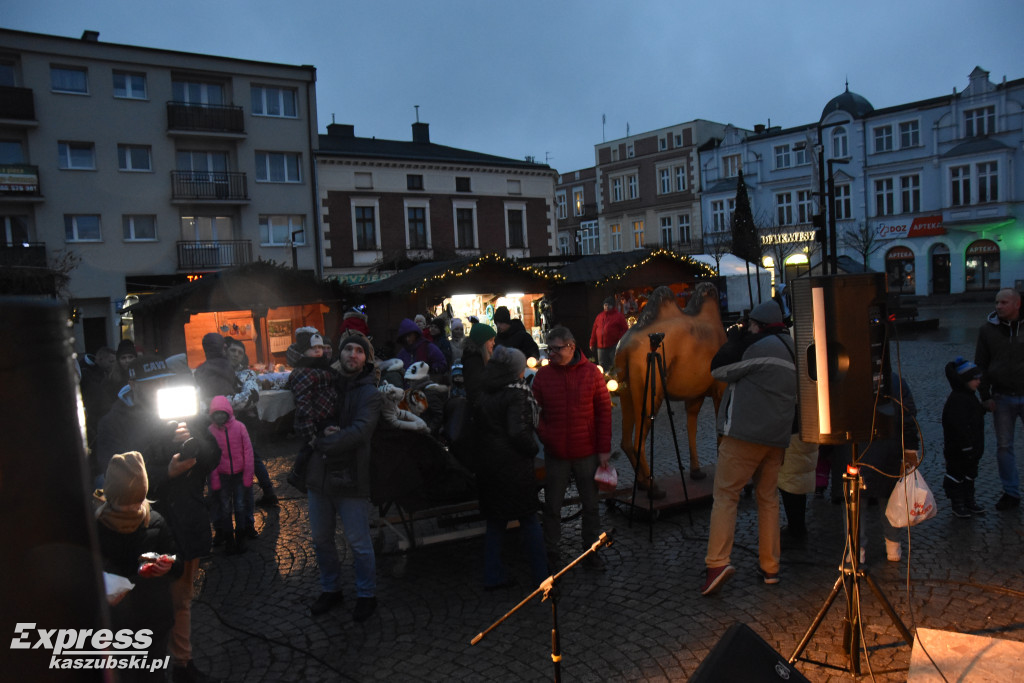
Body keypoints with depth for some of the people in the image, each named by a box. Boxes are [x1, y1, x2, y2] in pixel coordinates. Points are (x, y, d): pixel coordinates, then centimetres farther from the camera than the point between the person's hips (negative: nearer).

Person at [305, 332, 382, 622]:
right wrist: (322, 431, -14)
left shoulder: (369, 393, -8)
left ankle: (366, 595, 23)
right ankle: (330, 589, 37)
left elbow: (358, 432, -21)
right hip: (319, 476, 6)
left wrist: (322, 442, -18)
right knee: (321, 539, 17)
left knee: (359, 543, 3)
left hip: (350, 478, -5)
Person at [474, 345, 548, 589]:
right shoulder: (517, 393, -14)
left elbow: (478, 426, 13)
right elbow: (518, 431, -21)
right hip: (514, 464, -6)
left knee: (495, 521, 16)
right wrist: (533, 449, -7)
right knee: (529, 520, 6)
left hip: (487, 462, 6)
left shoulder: (484, 394, 8)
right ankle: (541, 575, 14)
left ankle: (492, 576, 21)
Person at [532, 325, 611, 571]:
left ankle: (591, 550, 28)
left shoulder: (591, 372, -4)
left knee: (590, 505, 12)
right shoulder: (543, 375, -1)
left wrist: (604, 448, -4)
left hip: (587, 452, 0)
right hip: (555, 453, 1)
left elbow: (604, 411, -2)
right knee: (552, 506, 10)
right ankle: (550, 553, 24)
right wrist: (541, 434, -13)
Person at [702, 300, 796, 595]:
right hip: (777, 438, 8)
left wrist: (734, 342, 4)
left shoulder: (763, 346, -11)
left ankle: (717, 562, -14)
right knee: (768, 498, 14)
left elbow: (719, 370, -8)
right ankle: (769, 567, 16)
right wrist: (741, 344, 17)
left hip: (745, 433, -8)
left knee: (725, 494, -5)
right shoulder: (792, 349, 16)